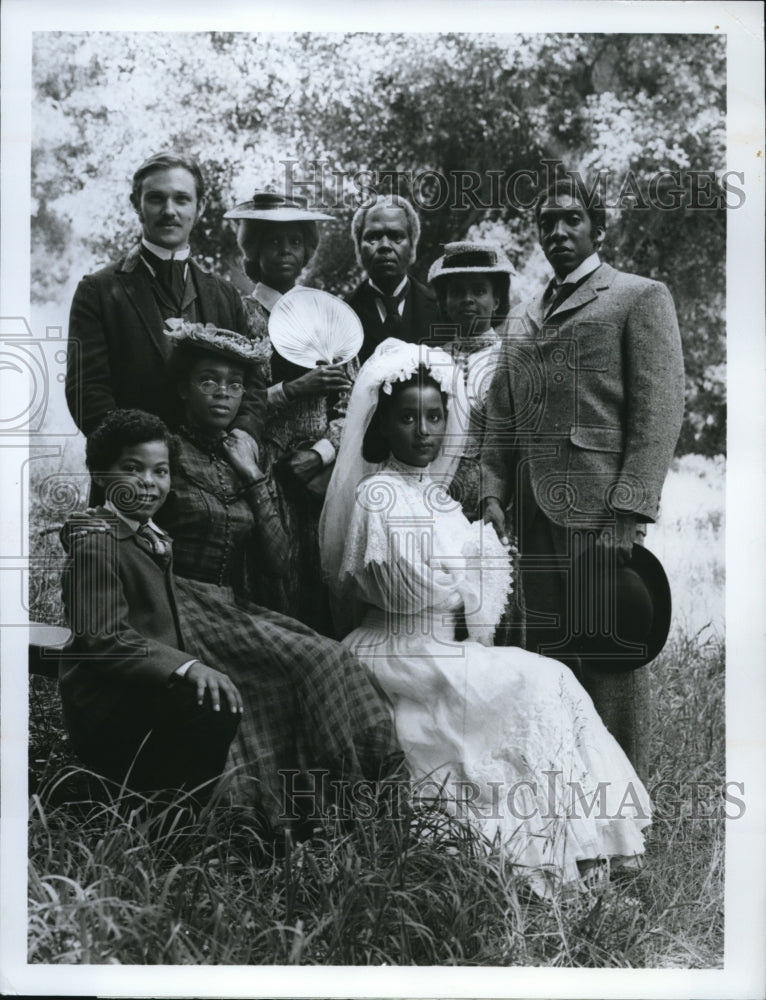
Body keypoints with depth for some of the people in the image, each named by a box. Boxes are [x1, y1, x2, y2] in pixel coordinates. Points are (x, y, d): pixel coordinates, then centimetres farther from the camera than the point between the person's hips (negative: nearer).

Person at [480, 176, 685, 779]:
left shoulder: (641, 298, 4)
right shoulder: (522, 319, 23)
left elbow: (660, 412, -5)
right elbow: (501, 418, 20)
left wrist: (629, 512, -14)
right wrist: (494, 495, 4)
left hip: (601, 509, -6)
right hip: (533, 511, 6)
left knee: (612, 656, -5)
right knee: (546, 655, 8)